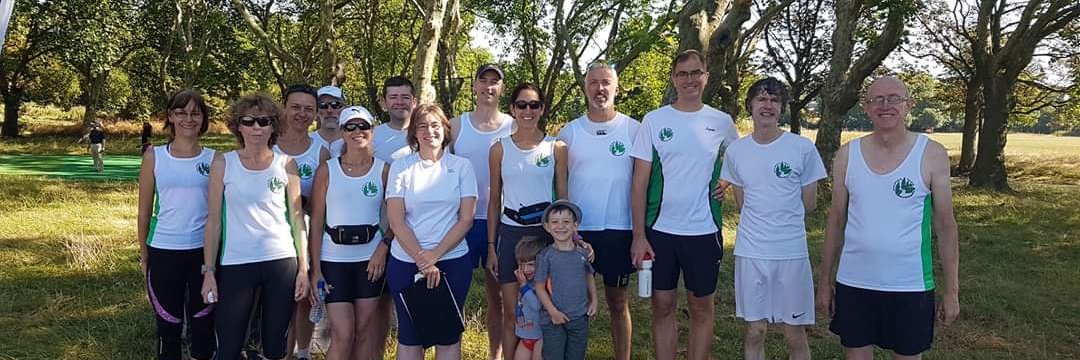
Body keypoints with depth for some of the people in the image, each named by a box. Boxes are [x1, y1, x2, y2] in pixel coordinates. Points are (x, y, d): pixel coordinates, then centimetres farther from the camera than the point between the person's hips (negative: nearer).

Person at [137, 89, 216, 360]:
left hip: (204, 251, 0)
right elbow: (145, 210, 6)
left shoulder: (214, 159, 1)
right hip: (164, 251, 0)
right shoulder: (154, 156, 1)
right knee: (168, 324, 11)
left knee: (203, 323, 7)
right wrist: (144, 255, 6)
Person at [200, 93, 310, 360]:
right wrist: (208, 270, -2)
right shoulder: (223, 163, 0)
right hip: (235, 265, -1)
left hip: (282, 263, 1)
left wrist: (303, 267, 2)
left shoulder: (286, 164, 3)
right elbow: (213, 220, 1)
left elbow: (296, 218, 6)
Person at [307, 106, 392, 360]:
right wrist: (315, 269, -6)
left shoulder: (384, 170, 2)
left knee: (364, 331, 9)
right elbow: (316, 222, -1)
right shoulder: (327, 170, 0)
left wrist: (384, 246, -12)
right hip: (333, 259, -1)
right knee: (343, 335, -4)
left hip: (371, 258, 1)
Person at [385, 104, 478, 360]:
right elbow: (396, 222, -4)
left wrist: (435, 255, -11)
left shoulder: (462, 166, 3)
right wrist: (422, 260, -12)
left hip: (453, 261, 0)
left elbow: (466, 219, -2)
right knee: (409, 334, 8)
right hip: (406, 262, 0)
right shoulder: (400, 167, 2)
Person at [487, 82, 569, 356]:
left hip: (546, 233, 0)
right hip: (510, 234, 1)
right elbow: (494, 200, 7)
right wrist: (491, 246, 3)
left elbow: (562, 197, 5)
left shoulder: (557, 148, 2)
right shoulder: (500, 149, 4)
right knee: (512, 313, 6)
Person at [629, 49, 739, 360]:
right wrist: (639, 235, -8)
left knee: (701, 308, 10)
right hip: (660, 230, 0)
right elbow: (639, 182, -2)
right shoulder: (654, 121, -1)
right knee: (662, 307, 8)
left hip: (704, 231, 1)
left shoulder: (722, 122, 2)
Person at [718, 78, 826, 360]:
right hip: (750, 252, 2)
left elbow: (808, 205, 4)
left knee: (795, 336, 7)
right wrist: (762, 227, 4)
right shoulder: (735, 151, 3)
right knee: (755, 332, 11)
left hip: (792, 252, -2)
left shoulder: (803, 148, -4)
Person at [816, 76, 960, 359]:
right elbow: (836, 221, 6)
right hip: (853, 283, 2)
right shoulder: (847, 154, 0)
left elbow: (946, 225, -1)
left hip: (910, 286, -1)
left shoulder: (932, 155, -5)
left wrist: (952, 290, -2)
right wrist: (824, 280, 6)